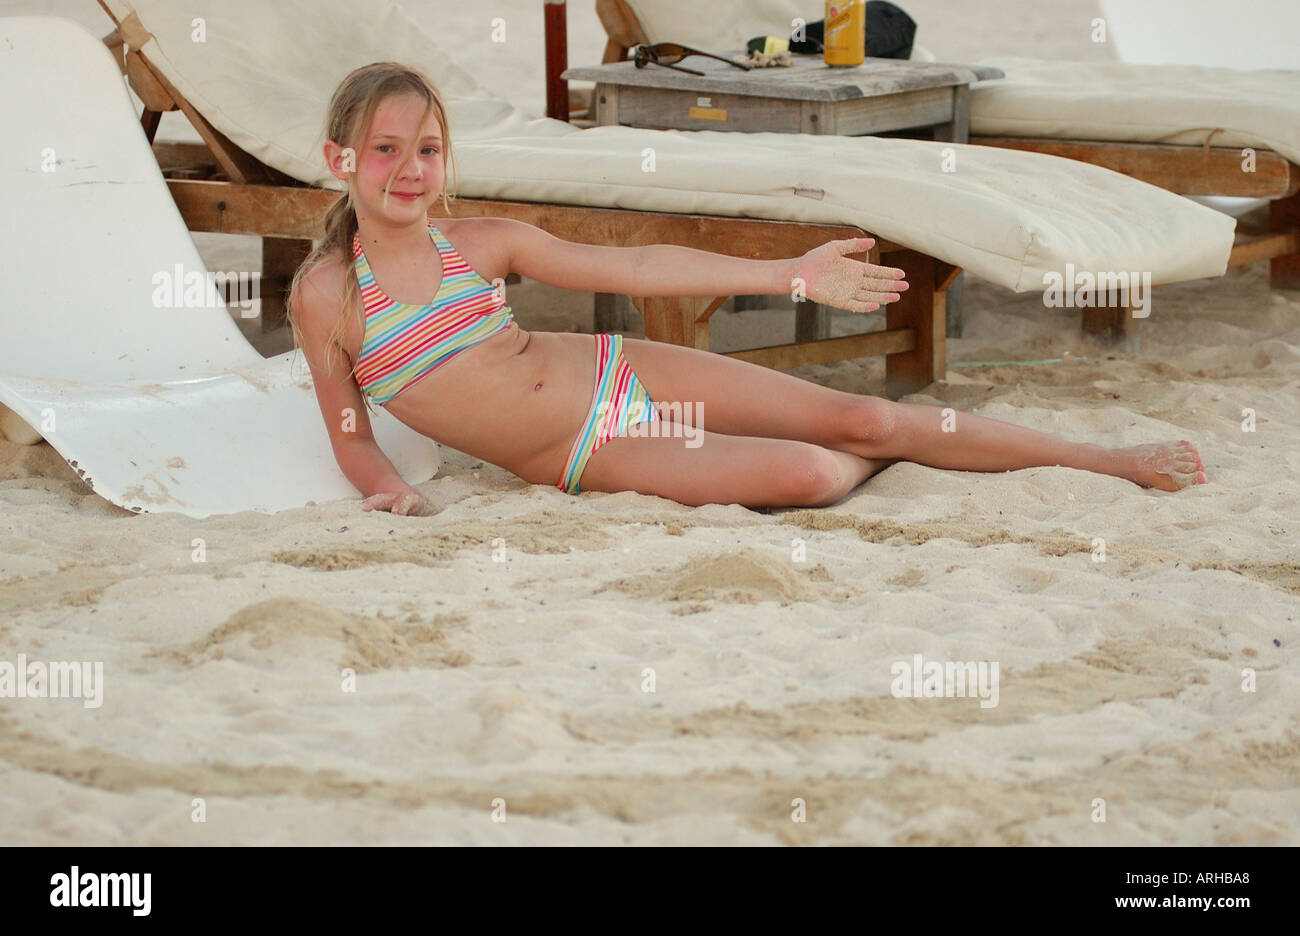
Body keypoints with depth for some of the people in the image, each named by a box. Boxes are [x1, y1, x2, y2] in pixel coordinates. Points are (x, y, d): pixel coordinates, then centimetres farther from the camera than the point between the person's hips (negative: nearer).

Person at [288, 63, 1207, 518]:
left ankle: (1112, 459, 8)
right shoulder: (326, 295, -7)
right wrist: (386, 486, -19)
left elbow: (631, 267, 3)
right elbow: (349, 432, 4)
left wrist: (791, 273, 2)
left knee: (857, 417, -3)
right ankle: (879, 461, 17)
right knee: (808, 474, -21)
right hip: (587, 457, -3)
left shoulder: (485, 242, 1)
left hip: (619, 373, 3)